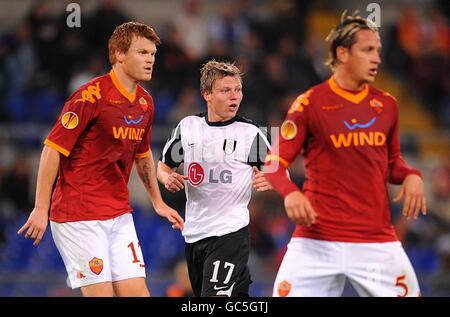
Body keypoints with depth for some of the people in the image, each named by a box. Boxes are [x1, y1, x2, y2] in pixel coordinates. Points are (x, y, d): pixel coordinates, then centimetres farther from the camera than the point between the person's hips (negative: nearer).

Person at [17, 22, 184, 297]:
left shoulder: (145, 102, 9)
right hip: (78, 215, -7)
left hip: (120, 214, 7)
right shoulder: (92, 95, -14)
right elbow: (53, 150, -14)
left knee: (137, 293, 0)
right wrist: (41, 209, -16)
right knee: (100, 293, -11)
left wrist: (158, 202, 27)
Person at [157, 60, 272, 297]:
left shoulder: (250, 133, -6)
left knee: (217, 295, -18)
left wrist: (268, 182, -22)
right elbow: (163, 165, 18)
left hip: (229, 232, -5)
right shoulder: (187, 126, 6)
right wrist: (168, 178, -4)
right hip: (193, 232, 5)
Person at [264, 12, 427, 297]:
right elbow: (275, 162, -1)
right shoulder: (310, 103, -3)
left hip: (377, 240, 3)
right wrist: (290, 192, -21)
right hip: (316, 240, -3)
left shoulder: (387, 105, 10)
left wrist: (411, 176, 0)